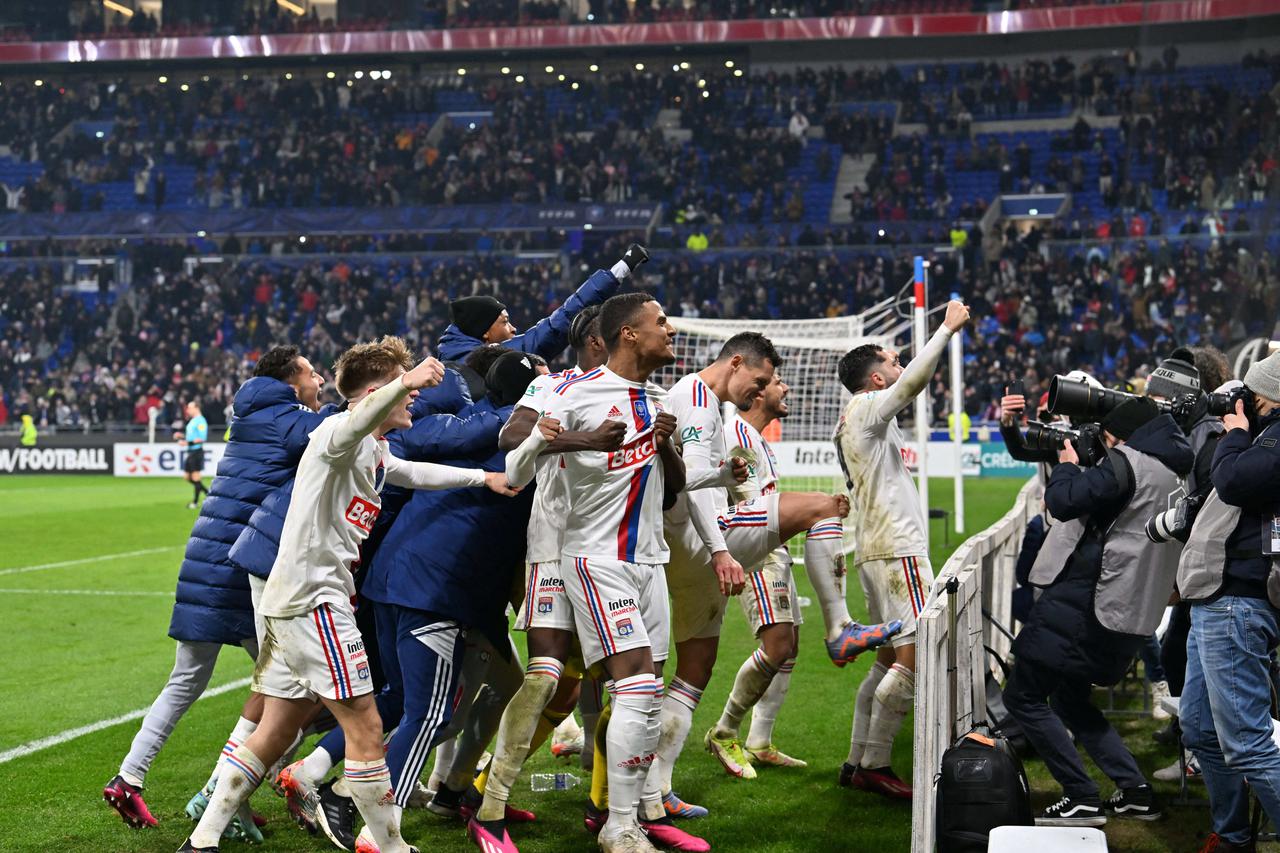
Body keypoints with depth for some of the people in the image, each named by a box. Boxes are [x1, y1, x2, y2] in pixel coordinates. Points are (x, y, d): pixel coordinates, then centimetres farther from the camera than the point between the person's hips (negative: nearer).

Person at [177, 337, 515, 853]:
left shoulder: (375, 452, 21)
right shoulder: (339, 434, -11)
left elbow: (413, 474, 41)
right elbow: (350, 427, -37)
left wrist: (482, 477, 36)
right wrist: (403, 383, -54)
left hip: (295, 600, 11)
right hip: (313, 598, -11)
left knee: (275, 734, 13)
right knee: (365, 728, -6)